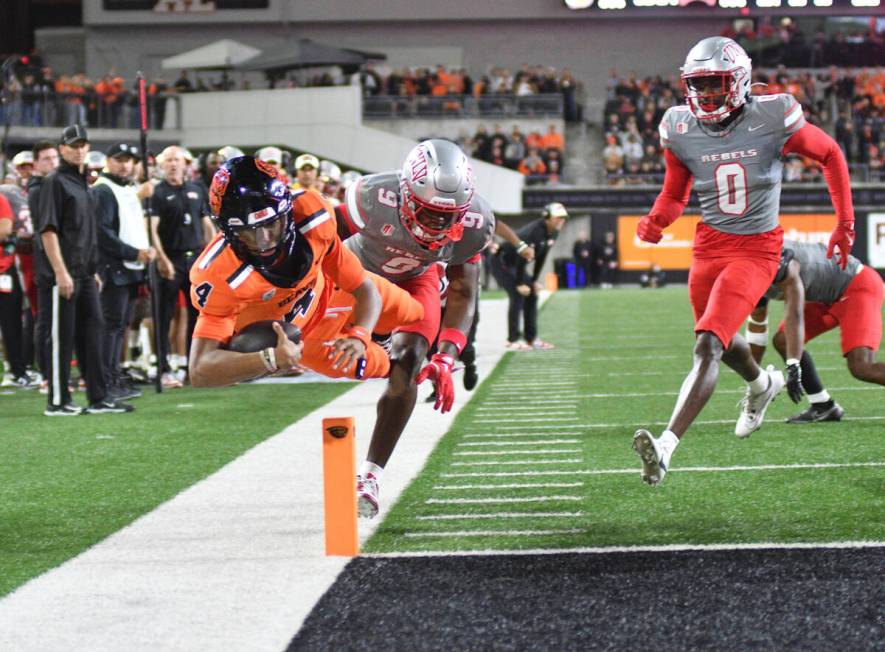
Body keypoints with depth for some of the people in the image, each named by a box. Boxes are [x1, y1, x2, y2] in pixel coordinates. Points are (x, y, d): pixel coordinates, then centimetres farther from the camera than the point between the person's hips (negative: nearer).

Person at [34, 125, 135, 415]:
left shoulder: (83, 182, 17)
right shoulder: (55, 181, -8)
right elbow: (48, 230, -15)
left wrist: (93, 270, 18)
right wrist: (61, 272, -21)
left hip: (84, 274, 8)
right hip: (61, 275, -8)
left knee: (92, 333, 9)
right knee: (60, 337, -4)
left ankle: (99, 398, 13)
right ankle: (58, 402, 2)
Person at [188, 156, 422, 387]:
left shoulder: (310, 215, -36)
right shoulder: (219, 277, -44)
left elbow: (365, 290, -25)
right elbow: (200, 372, -50)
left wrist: (359, 337, -47)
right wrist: (272, 359, -64)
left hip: (326, 289, 3)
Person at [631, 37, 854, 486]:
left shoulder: (773, 120, -14)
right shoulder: (682, 131, -5)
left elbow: (830, 155, 3)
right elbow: (674, 194, 11)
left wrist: (845, 223, 5)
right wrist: (655, 223, -12)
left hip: (756, 250, -5)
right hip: (709, 246, 5)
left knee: (707, 347, -20)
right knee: (722, 340, 23)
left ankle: (666, 448, -29)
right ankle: (762, 385, 59)